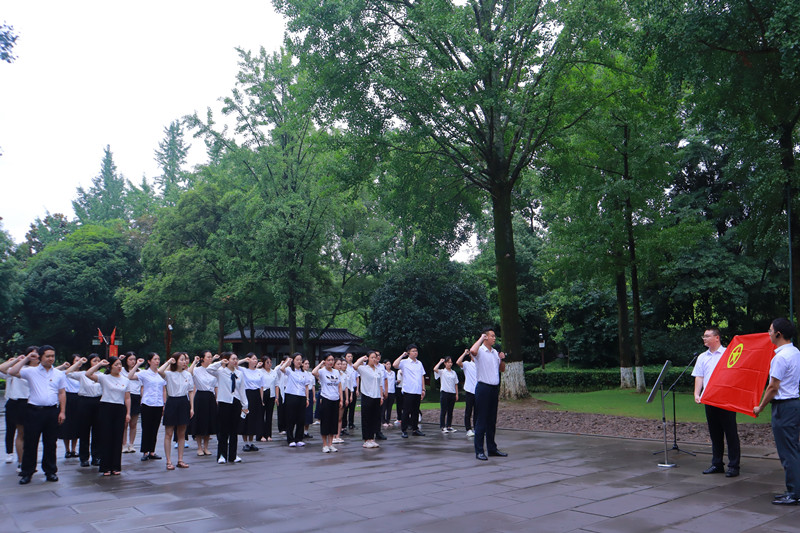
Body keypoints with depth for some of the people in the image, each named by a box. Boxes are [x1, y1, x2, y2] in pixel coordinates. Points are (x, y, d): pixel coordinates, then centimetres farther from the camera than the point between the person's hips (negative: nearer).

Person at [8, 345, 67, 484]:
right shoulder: (31, 371, 2)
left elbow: (62, 393, 9)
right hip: (34, 410, -1)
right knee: (30, 442, 4)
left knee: (50, 443, 8)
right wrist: (26, 359, -9)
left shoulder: (59, 374, 7)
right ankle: (27, 473, 15)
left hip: (52, 411, 2)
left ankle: (50, 471, 19)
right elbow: (12, 372, -11)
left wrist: (62, 412, 3)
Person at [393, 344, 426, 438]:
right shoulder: (404, 362, -3)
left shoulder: (419, 363, 14)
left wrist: (423, 389, 11)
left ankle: (415, 429, 19)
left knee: (416, 411, 11)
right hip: (408, 391, -5)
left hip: (418, 391, 5)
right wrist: (402, 355, -12)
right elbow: (394, 365, -22)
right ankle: (404, 430, 3)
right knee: (406, 411, -2)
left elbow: (422, 377, 17)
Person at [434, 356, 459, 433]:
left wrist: (457, 394, 9)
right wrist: (440, 362, -9)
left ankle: (449, 426, 16)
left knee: (450, 411, 9)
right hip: (444, 393, -4)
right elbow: (435, 369, -22)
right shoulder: (442, 372, -1)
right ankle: (443, 427, 4)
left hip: (452, 393, 4)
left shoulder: (454, 373, 12)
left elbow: (456, 384, 15)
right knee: (443, 411, -1)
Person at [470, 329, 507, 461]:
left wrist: (502, 359, 4)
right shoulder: (480, 351, -7)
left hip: (494, 388, 7)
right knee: (481, 421, -5)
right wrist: (481, 338, -18)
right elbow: (472, 351, -33)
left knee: (492, 421, 13)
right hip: (483, 388, -7)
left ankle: (492, 448, 21)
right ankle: (479, 451, -1)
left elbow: (502, 369, 25)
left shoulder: (495, 352, 16)